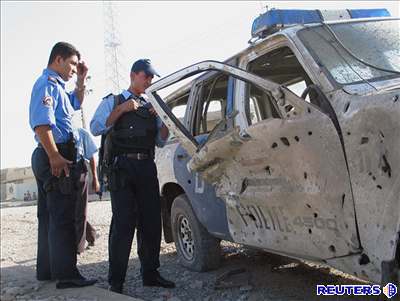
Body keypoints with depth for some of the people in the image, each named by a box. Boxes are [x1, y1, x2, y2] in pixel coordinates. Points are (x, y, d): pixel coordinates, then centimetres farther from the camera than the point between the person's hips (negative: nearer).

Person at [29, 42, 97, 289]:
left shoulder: (56, 86, 21)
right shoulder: (48, 83, -10)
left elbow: (76, 104, 38)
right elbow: (41, 123, -23)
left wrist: (81, 80, 24)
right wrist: (55, 156, -28)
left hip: (52, 157, 11)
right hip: (57, 157, -11)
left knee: (49, 216, 14)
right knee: (62, 218, -11)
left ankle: (47, 269, 22)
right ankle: (66, 275, -9)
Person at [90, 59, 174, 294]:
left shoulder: (151, 106, 22)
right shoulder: (113, 101, 10)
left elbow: (161, 141, 19)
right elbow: (96, 128, -4)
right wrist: (121, 110, -11)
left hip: (147, 168, 5)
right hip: (122, 166, -5)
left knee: (152, 222, 5)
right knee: (123, 223, -9)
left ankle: (150, 274, 16)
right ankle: (116, 281, -3)